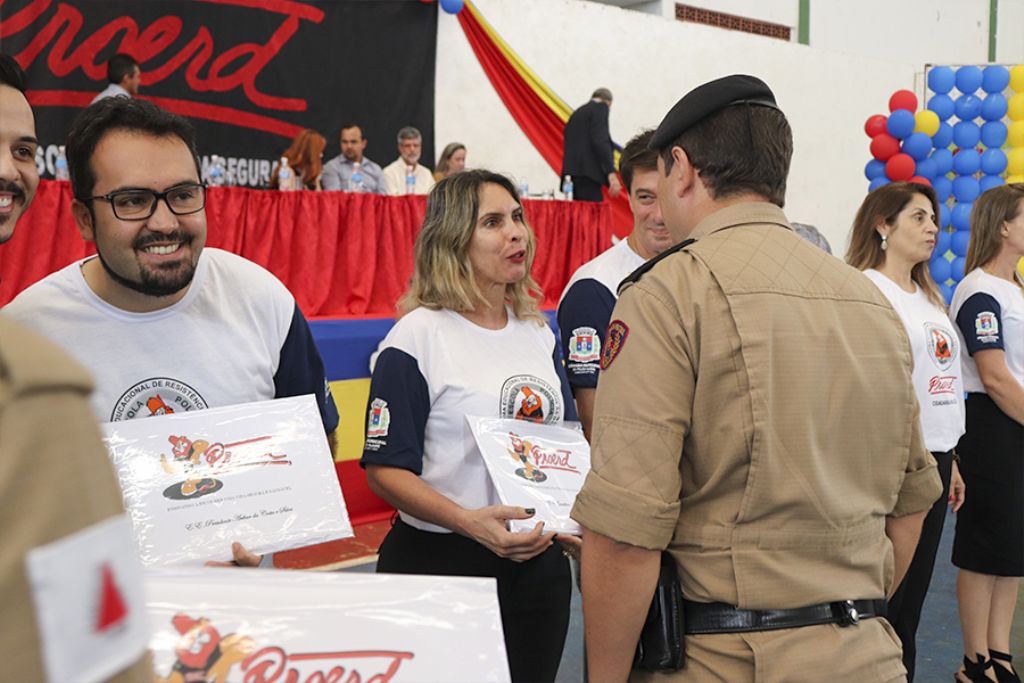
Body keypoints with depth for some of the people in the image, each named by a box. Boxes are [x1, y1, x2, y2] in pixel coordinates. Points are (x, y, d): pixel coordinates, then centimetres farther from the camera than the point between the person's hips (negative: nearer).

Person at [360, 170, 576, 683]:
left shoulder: (538, 334, 8)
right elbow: (385, 469, -14)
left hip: (540, 560, 6)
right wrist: (468, 521, -27)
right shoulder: (417, 337, -11)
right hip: (441, 564, -5)